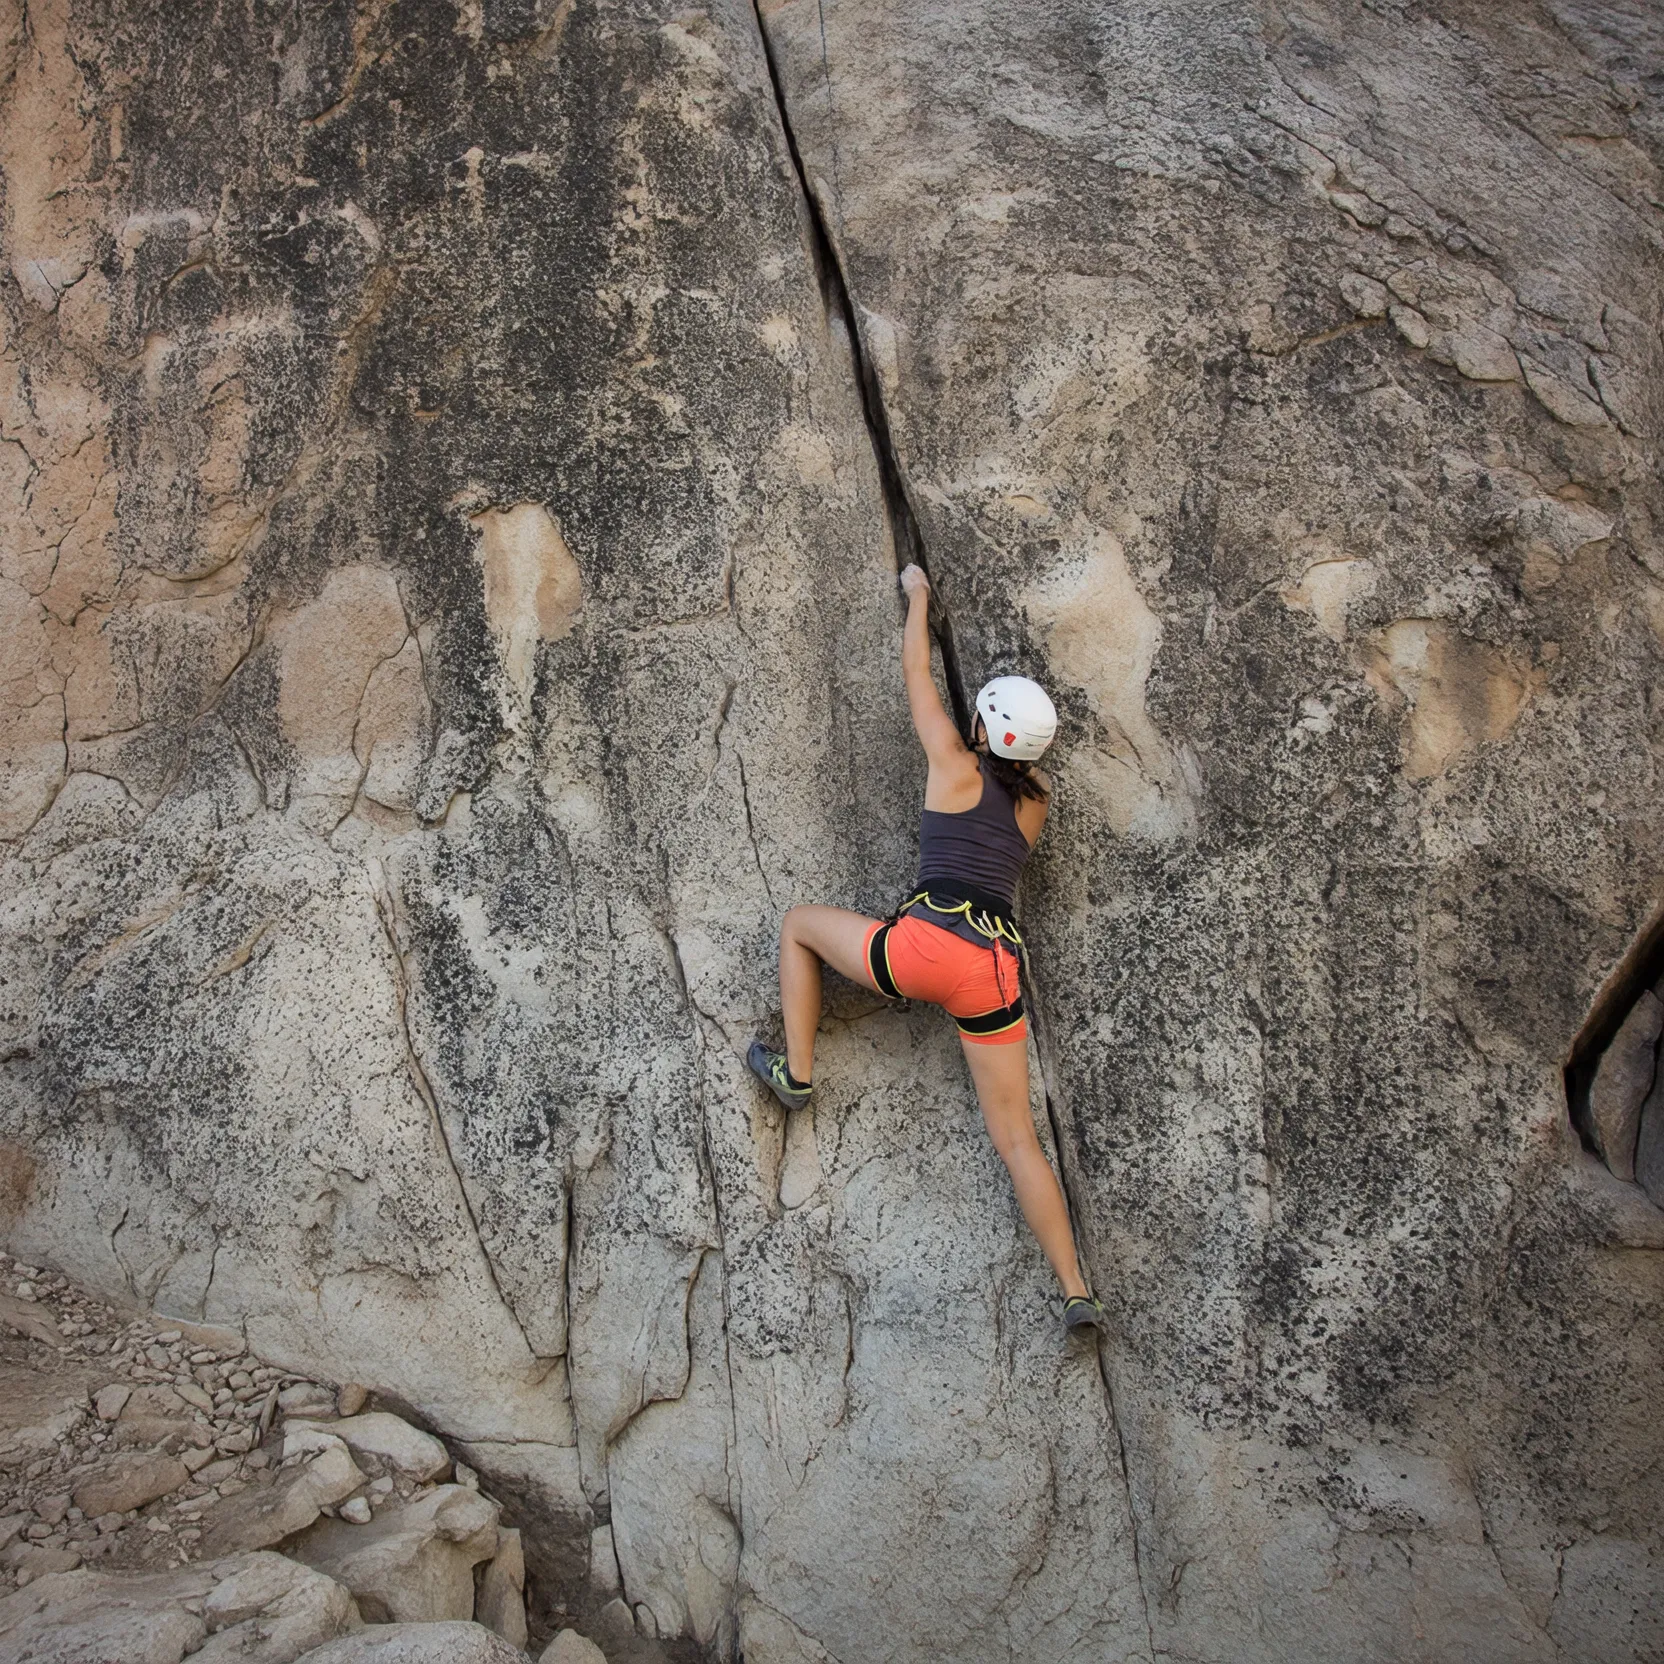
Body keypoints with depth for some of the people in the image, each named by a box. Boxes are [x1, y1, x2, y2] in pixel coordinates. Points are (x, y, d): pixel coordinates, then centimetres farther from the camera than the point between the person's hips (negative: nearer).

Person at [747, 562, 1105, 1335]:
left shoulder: (956, 765, 7)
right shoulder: (1037, 801, 18)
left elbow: (916, 670, 20)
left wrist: (918, 594, 34)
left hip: (927, 945, -4)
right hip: (994, 974, 5)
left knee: (800, 923, 23)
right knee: (1016, 1136, 8)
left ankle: (795, 1071, 21)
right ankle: (1076, 1291, 1)